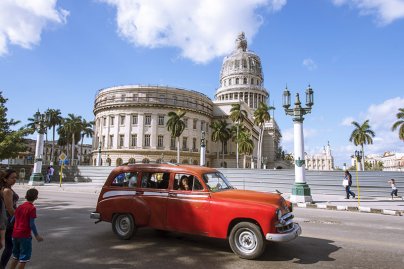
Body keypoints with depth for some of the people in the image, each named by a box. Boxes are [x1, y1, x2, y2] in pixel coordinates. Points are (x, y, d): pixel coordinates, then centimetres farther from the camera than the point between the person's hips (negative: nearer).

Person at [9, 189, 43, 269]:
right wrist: (36, 235, -7)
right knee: (25, 257, 4)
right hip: (25, 235, -7)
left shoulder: (20, 206, 8)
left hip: (15, 234, 7)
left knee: (16, 256, 21)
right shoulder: (32, 208, -12)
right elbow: (31, 224, -14)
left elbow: (13, 220, 12)